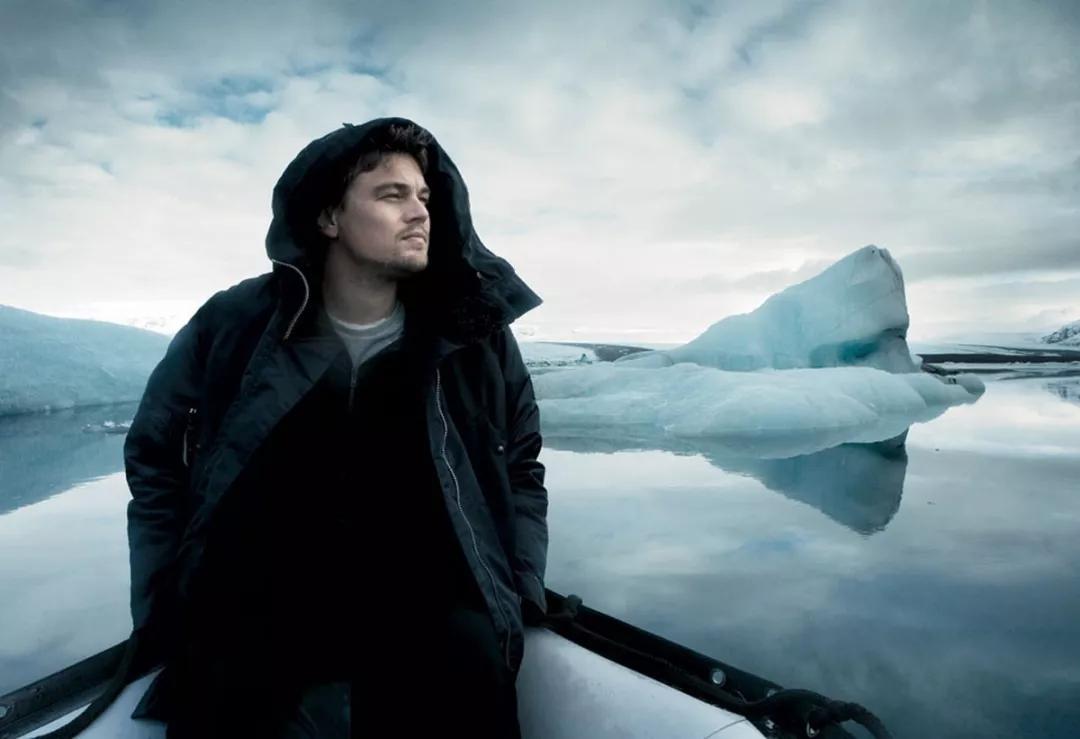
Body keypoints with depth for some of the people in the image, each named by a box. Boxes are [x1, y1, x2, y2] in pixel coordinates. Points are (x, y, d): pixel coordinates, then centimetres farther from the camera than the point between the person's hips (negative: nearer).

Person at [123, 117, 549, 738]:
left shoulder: (476, 335, -2)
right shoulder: (235, 324, -2)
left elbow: (520, 469, 9)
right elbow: (155, 459, 9)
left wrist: (518, 599, -1)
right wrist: (168, 613, 2)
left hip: (426, 601, 1)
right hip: (262, 605, 0)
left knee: (471, 654, -29)